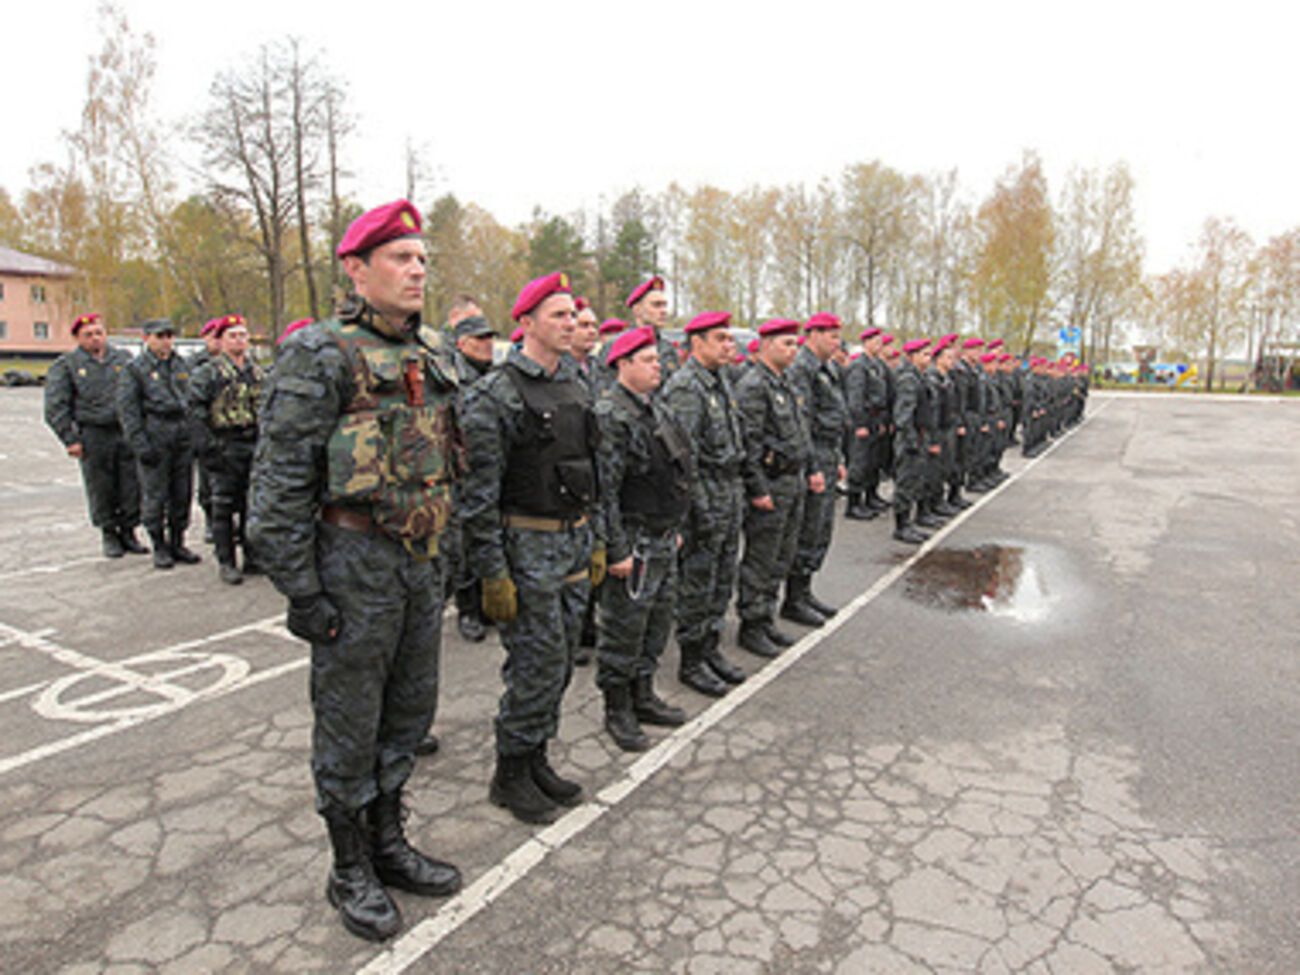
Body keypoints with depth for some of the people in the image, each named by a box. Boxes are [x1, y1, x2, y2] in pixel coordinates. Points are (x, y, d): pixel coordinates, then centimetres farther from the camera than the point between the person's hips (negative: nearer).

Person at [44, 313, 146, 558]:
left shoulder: (124, 358, 12)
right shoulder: (66, 365, 5)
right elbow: (55, 407, 2)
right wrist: (69, 439, -5)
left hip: (127, 433, 2)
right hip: (93, 435, -2)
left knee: (133, 487, 2)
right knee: (101, 490, 4)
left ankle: (128, 531, 17)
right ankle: (108, 534, 19)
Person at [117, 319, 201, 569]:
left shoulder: (181, 365, 14)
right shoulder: (134, 368, -1)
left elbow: (192, 400, 18)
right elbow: (127, 410, -5)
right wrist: (140, 445, -12)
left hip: (183, 436, 5)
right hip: (154, 437, -4)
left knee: (183, 493, 8)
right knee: (155, 495, 0)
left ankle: (178, 543, 20)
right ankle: (159, 547, 12)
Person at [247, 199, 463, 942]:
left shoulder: (430, 360, 11)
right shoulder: (321, 356, -11)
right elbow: (280, 483, -14)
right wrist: (302, 592, -15)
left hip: (422, 562, 7)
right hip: (355, 564, -7)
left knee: (410, 711, 17)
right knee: (350, 725, 8)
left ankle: (389, 844, 37)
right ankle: (352, 872, 27)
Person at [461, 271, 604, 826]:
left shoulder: (576, 389, 12)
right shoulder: (495, 395, -12)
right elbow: (480, 491, -15)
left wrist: (596, 542, 16)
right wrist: (492, 574, -16)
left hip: (574, 543, 8)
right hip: (527, 546, -7)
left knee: (560, 662, 14)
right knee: (538, 665, -1)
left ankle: (537, 759, 31)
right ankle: (510, 775, 18)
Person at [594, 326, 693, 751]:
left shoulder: (658, 410, 14)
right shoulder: (609, 415, -16)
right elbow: (604, 488, -21)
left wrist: (676, 527, 21)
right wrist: (616, 549, -22)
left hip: (664, 540, 9)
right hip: (634, 543, -9)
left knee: (659, 619, 17)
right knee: (624, 625, 2)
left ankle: (642, 695, 32)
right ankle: (617, 710, 17)